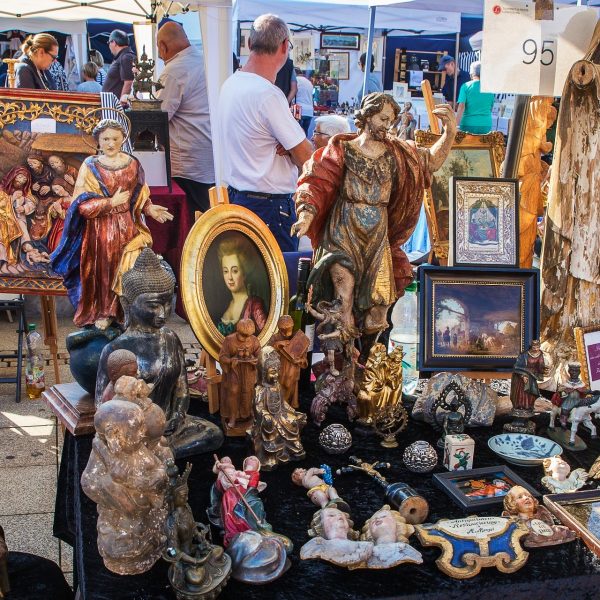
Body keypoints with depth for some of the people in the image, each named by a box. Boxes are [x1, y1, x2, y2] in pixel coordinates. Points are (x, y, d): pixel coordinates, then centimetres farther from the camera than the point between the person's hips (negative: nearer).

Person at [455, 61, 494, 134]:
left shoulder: (466, 86, -3)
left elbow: (461, 107, -11)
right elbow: (491, 108, 14)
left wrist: (456, 125, -11)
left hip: (468, 124, -2)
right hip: (486, 125, 2)